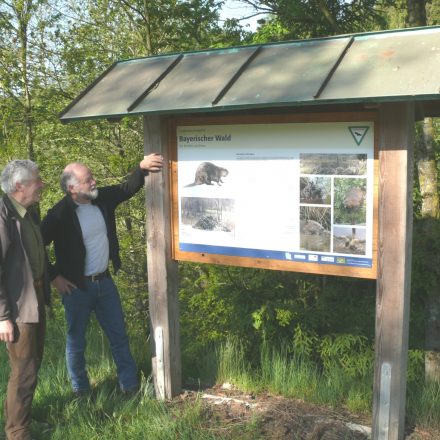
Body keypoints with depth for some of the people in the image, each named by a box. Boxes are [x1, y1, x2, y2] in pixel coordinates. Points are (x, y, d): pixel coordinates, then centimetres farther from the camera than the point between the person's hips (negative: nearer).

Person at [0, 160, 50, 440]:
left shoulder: (30, 211, 5)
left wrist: (53, 277, 22)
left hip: (37, 297, 9)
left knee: (33, 363, 21)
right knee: (24, 372, 3)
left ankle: (23, 412, 40)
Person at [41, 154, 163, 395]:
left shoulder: (102, 198, -4)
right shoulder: (59, 215, -19)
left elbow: (128, 188, 9)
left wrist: (142, 167, -8)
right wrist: (54, 276, -10)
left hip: (105, 282, 5)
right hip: (77, 287, -5)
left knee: (119, 335, 13)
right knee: (76, 341, 11)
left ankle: (130, 384, 27)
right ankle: (81, 390, 31)